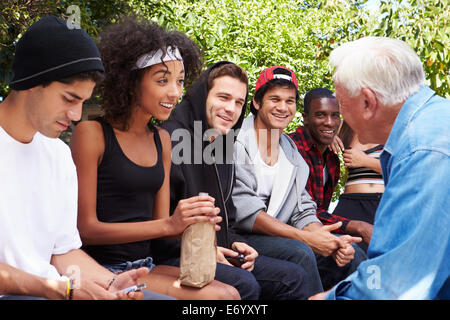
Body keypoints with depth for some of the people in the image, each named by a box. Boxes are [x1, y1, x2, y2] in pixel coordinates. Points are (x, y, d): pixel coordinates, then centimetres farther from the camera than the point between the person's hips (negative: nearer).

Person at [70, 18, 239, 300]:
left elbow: (161, 225, 11)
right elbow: (86, 228, -12)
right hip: (104, 270, -6)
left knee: (231, 293, -16)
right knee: (218, 296, -22)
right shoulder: (92, 133, -9)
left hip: (146, 266, 6)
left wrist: (193, 223, -12)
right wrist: (169, 224, -21)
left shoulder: (162, 139, 10)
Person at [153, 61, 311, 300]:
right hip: (175, 257, -9)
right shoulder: (171, 140, -14)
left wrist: (234, 243, 4)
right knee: (244, 284, -32)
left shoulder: (223, 147, 17)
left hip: (217, 254, 9)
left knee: (294, 278, 3)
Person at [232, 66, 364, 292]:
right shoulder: (236, 142, -9)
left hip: (277, 238, 7)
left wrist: (329, 241, -12)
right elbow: (242, 211, -17)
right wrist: (305, 237, -21)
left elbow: (302, 212, 10)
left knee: (349, 255, -8)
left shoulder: (291, 152, 14)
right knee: (300, 252, -30)